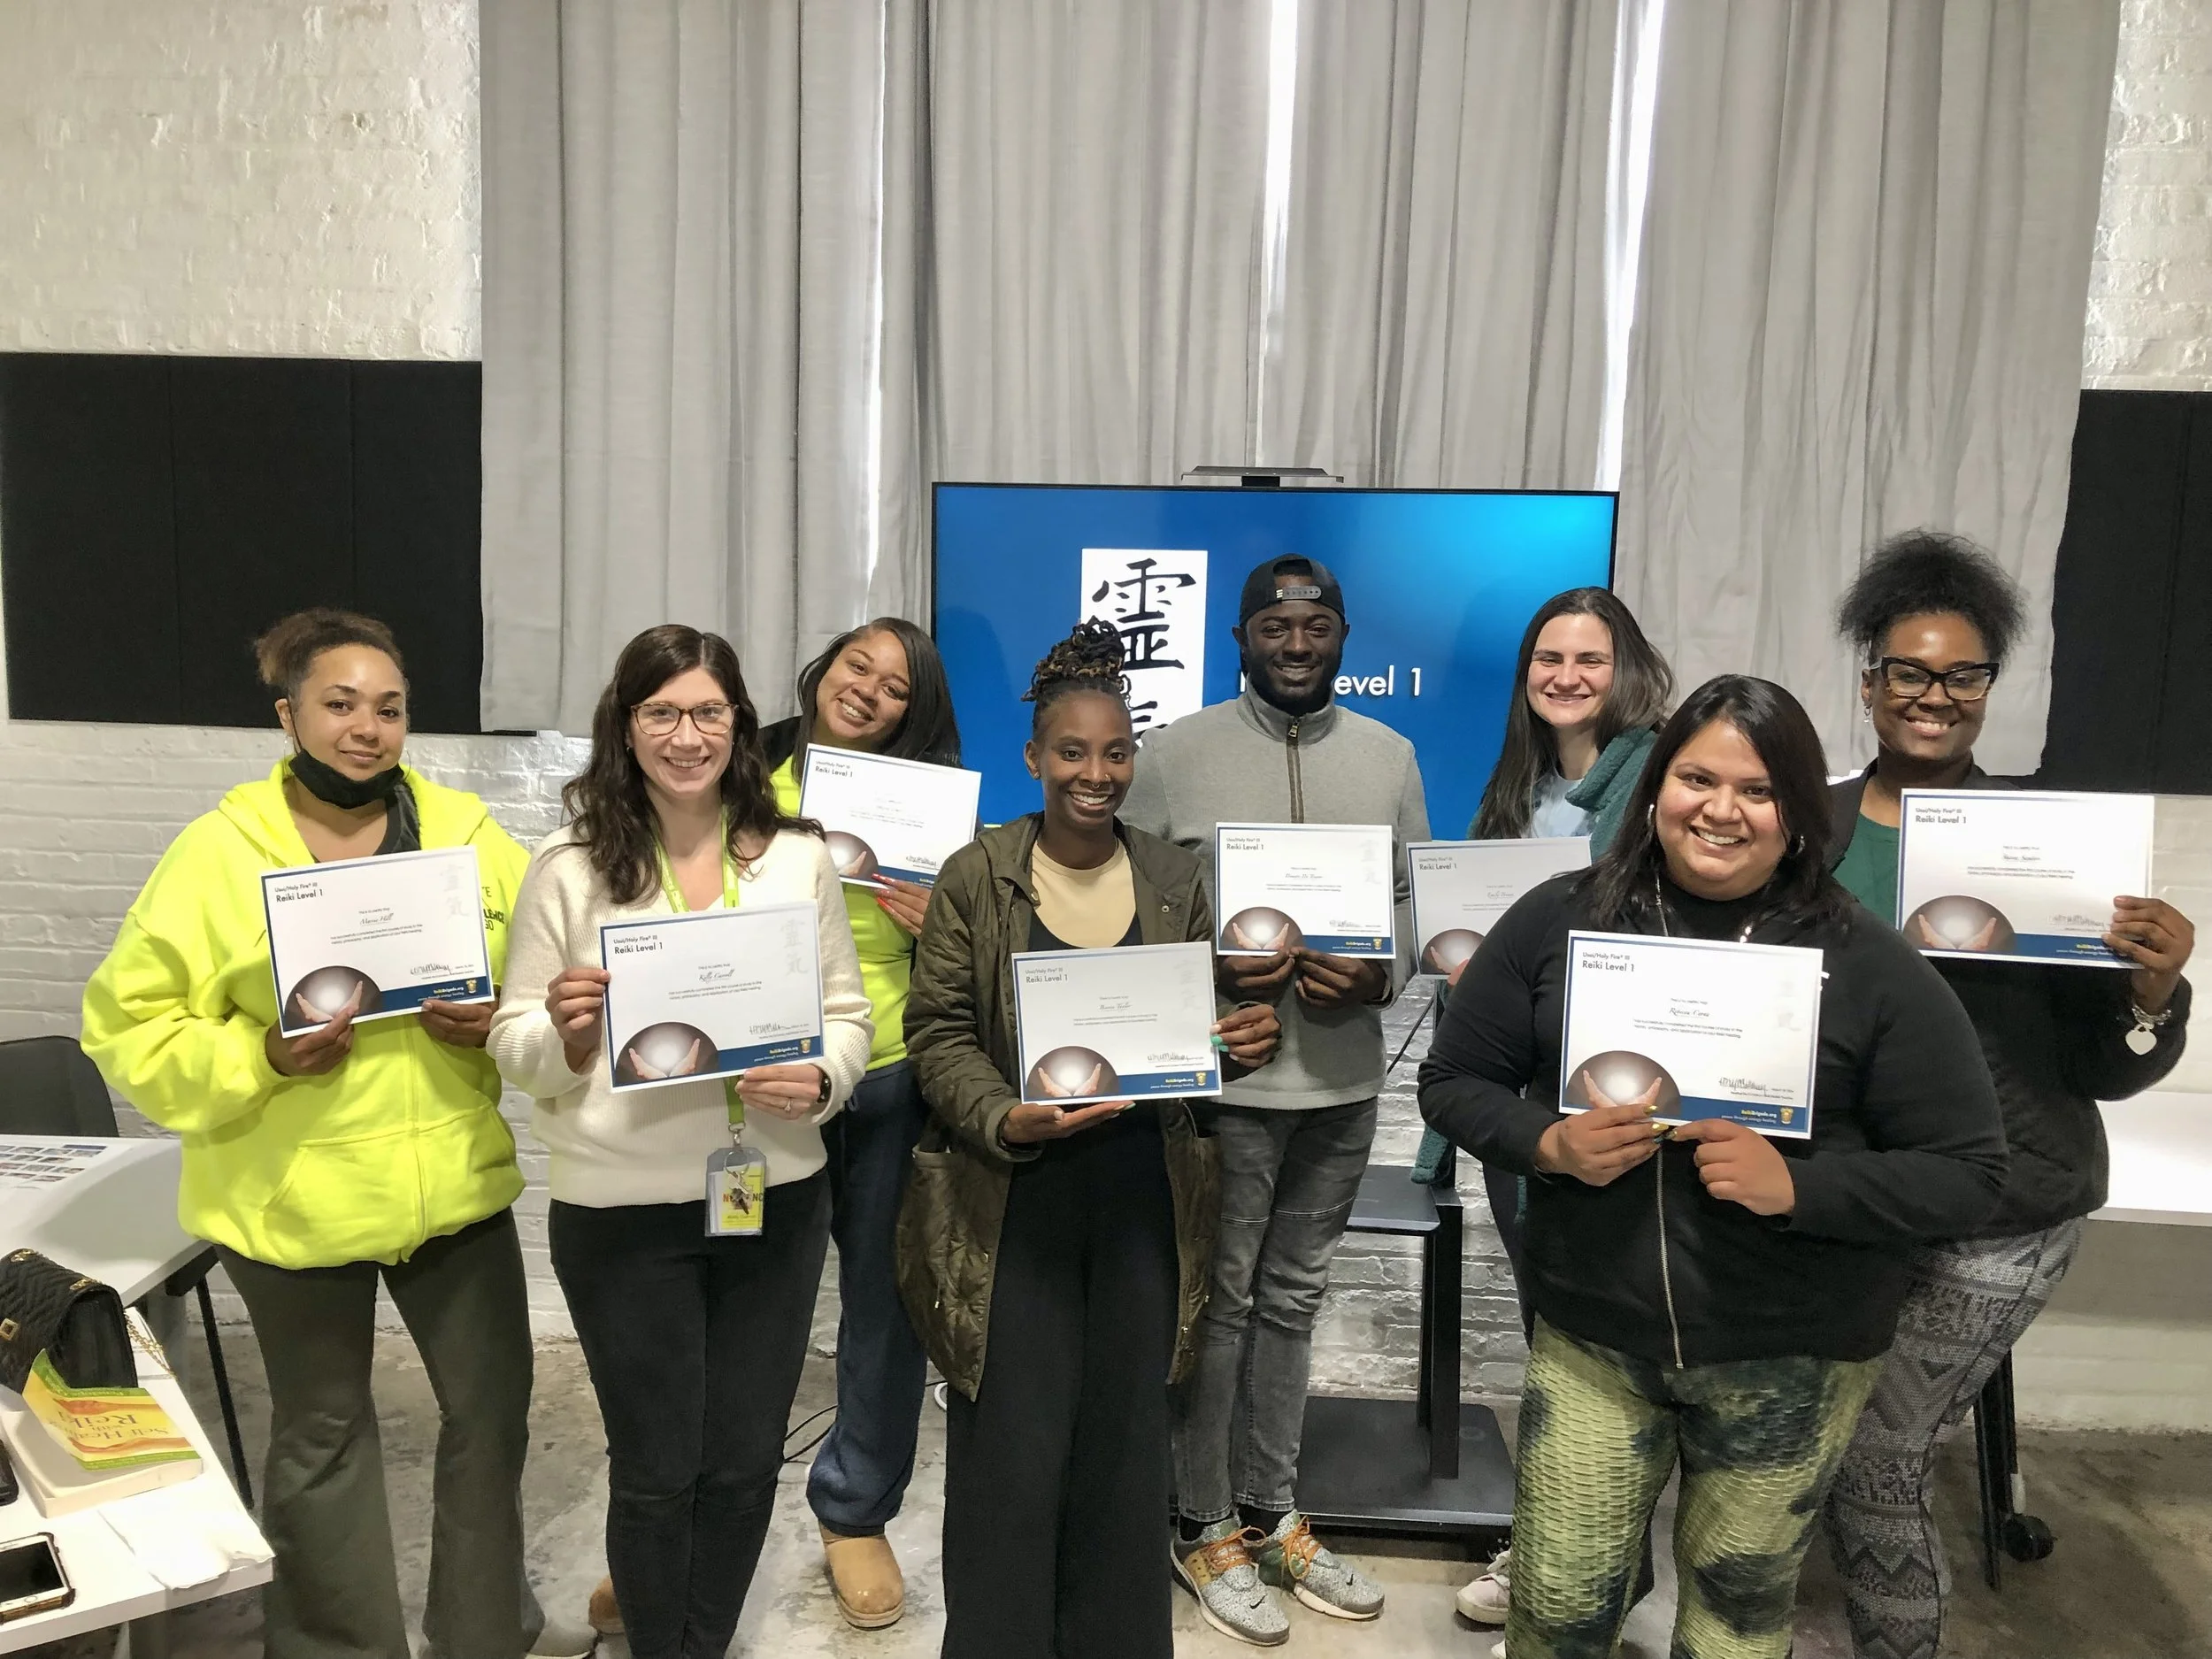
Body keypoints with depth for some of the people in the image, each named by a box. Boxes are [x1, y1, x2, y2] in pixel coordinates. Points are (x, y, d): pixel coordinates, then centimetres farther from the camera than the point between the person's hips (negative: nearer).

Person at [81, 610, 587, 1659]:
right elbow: (130, 1028, -8)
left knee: (492, 1406, 16)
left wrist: (498, 1023, -16)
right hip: (294, 1202, -3)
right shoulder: (217, 852, -9)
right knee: (321, 1436, 17)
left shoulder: (469, 835, -1)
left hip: (458, 1185, 3)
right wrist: (264, 1058, -22)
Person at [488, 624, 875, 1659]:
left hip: (775, 1201, 2)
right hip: (621, 1214, -2)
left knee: (744, 1460, 16)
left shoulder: (800, 857, -1)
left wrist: (820, 1082, -17)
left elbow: (848, 1016, 4)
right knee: (656, 1468, 12)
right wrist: (564, 1037, -24)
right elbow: (513, 1047, -2)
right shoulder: (568, 865, -7)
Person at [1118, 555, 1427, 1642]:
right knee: (1218, 1302, 7)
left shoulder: (1389, 756, 7)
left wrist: (1379, 975, -9)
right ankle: (1204, 1529, 25)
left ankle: (1270, 1514, 33)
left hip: (1344, 1074, 4)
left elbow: (1416, 900, 10)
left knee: (1292, 1298, 16)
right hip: (1222, 1073, -3)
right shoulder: (1177, 752, -3)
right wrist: (1208, 971, -17)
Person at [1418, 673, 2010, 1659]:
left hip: (1789, 1359, 0)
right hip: (1591, 1336, 1)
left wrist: (1796, 1186, -24)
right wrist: (1551, 1143, -18)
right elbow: (1452, 1083, 1)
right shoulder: (1558, 920, -5)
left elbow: (1966, 1173, -8)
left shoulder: (1867, 964, -9)